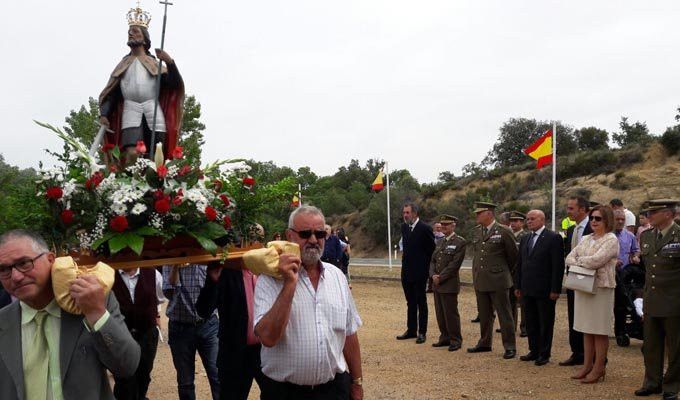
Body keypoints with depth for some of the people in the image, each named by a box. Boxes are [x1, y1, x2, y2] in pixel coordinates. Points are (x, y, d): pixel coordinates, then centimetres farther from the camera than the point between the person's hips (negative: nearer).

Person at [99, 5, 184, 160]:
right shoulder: (123, 64, 20)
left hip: (152, 108, 0)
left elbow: (175, 84, 1)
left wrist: (170, 62, -13)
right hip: (131, 109, 1)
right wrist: (104, 114, 1)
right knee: (131, 153, -19)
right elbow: (111, 93, 16)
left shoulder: (153, 63, 15)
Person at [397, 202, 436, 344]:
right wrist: (406, 260, 13)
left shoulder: (425, 228, -13)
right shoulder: (404, 227, 8)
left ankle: (422, 332, 8)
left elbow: (432, 248, -8)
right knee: (410, 303, 14)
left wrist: (425, 265, -5)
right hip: (406, 271, 7)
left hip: (419, 272, -7)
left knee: (421, 302, 2)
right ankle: (411, 330, 23)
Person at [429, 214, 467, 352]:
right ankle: (445, 337, 22)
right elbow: (433, 261, 15)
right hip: (437, 284, 7)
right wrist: (433, 275, -4)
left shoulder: (460, 242, -8)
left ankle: (456, 340, 8)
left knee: (451, 313, -2)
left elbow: (455, 264, -15)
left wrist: (440, 278, -15)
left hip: (449, 284, -7)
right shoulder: (439, 242, 16)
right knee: (440, 313, 11)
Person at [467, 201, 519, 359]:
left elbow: (513, 255, 0)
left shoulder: (504, 231, -10)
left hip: (498, 281, -6)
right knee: (484, 315, 16)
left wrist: (507, 272, 10)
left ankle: (510, 347, 9)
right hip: (480, 280, 6)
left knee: (504, 315, 1)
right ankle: (484, 343, 28)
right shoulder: (477, 231, 9)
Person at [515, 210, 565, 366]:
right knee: (530, 323, 12)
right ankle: (534, 351, 23)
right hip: (527, 289, 6)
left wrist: (555, 289, -15)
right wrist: (518, 286, 12)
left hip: (545, 290, -6)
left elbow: (558, 265, -12)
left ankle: (544, 354, 14)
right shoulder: (525, 239, 13)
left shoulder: (553, 238, -8)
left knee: (545, 323, 5)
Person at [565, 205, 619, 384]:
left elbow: (596, 260, -20)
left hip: (601, 288, -7)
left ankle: (598, 369, 9)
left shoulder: (611, 240, -8)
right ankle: (587, 365, 20)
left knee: (600, 331, 1)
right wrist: (582, 265, -11)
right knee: (586, 329, 12)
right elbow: (569, 258, 8)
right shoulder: (586, 239, 15)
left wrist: (579, 260, -4)